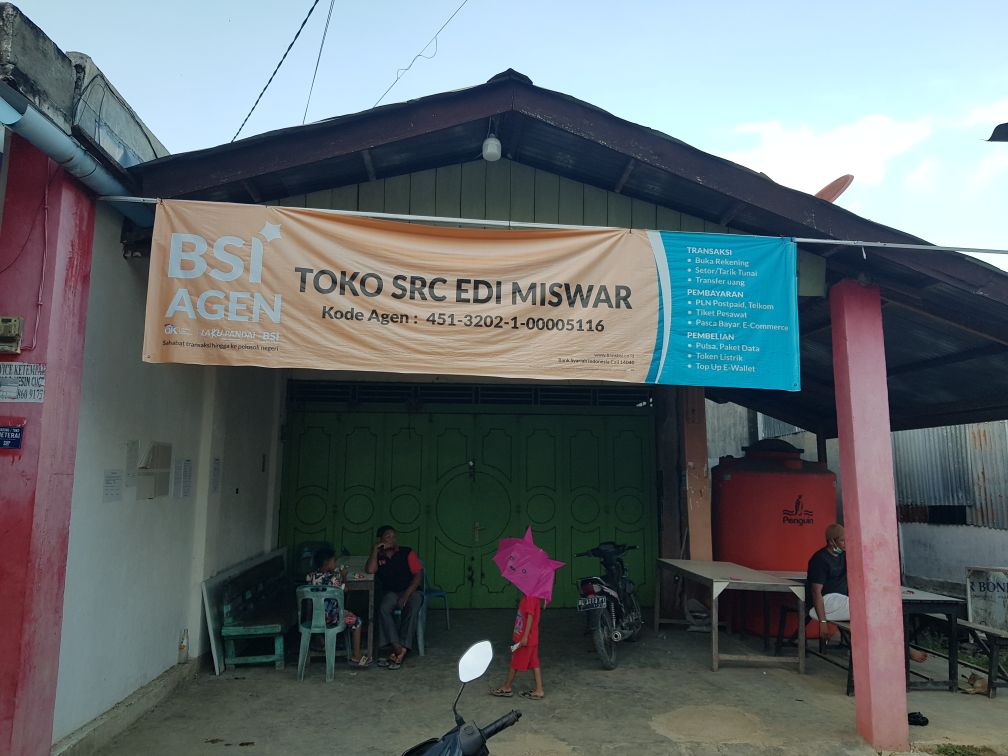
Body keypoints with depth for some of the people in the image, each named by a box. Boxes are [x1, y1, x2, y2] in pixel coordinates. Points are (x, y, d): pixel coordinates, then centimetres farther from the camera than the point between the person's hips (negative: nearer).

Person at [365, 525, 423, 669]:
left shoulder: (407, 552, 4)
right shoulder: (378, 557, 12)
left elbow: (418, 574, -3)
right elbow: (370, 570, -9)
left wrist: (406, 595, -15)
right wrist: (375, 549, -3)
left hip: (411, 591, -2)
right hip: (390, 593, 2)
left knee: (412, 608, -34)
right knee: (383, 608, -32)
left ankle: (402, 652, -35)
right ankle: (397, 648, -33)